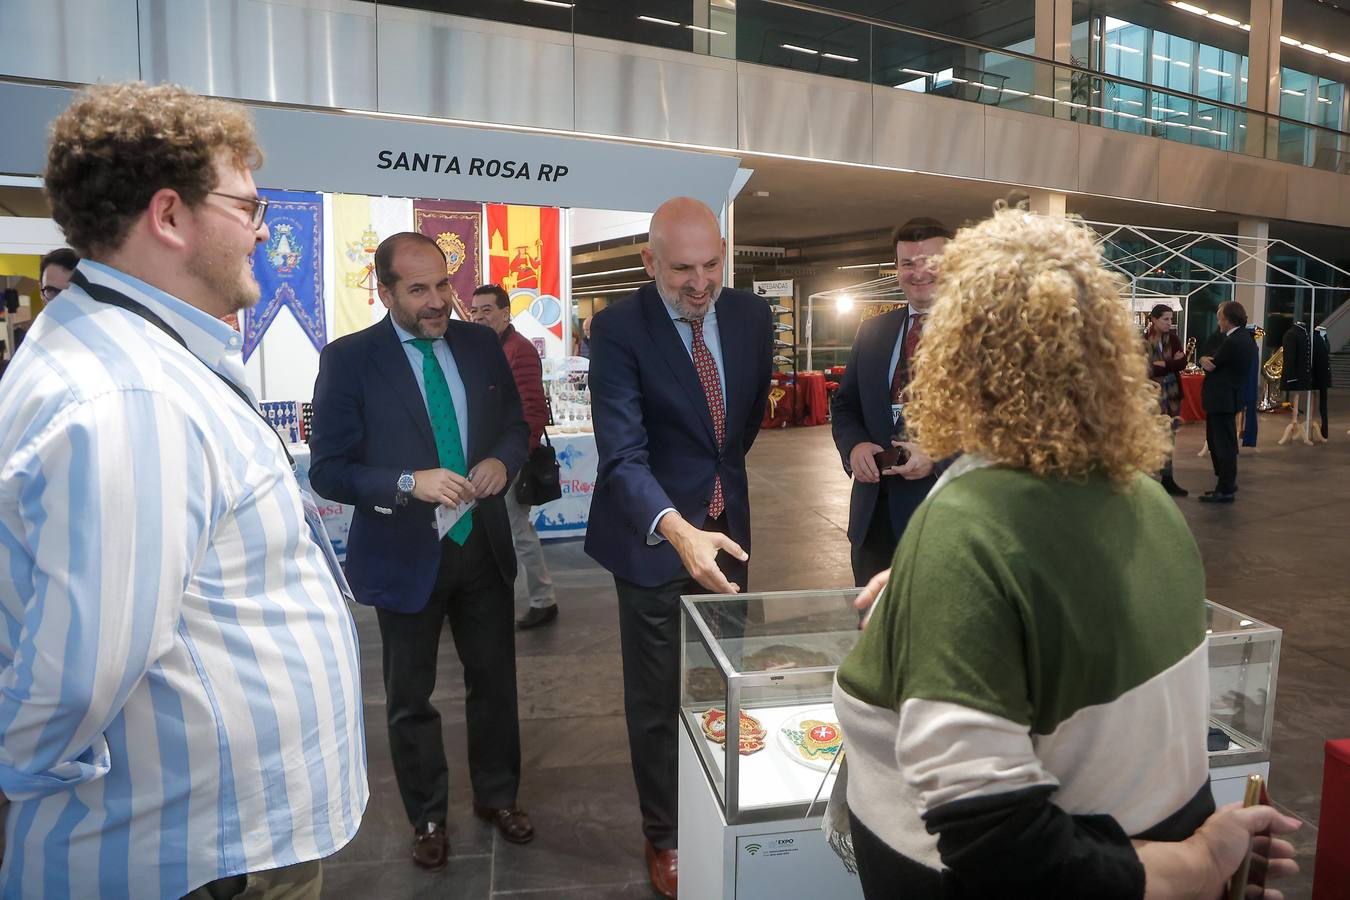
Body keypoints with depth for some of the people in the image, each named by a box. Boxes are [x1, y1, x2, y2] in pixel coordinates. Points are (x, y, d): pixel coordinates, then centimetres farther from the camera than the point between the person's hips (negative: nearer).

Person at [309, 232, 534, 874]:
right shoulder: (348, 359, -12)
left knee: (495, 679, 18)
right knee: (411, 698, 15)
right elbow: (327, 471, -13)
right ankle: (427, 818, 37)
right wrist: (409, 483, -27)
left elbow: (515, 424, 9)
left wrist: (502, 460, -13)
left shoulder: (480, 344, -1)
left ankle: (497, 796, 41)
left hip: (482, 544, 4)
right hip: (405, 553, -3)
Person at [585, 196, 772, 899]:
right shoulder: (618, 328, -18)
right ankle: (664, 840, 30)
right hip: (653, 538, -4)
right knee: (656, 700, 9)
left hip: (725, 526, 5)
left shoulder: (751, 316, -3)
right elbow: (622, 454, -27)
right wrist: (678, 530, -41)